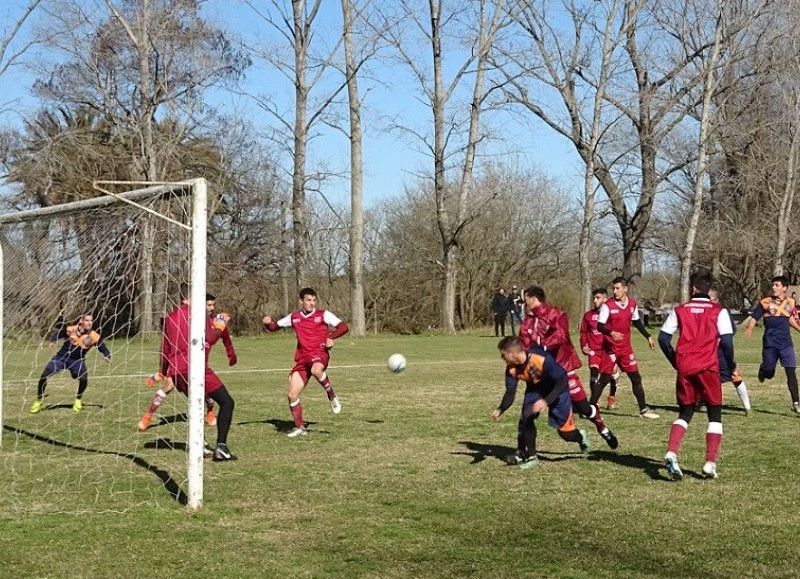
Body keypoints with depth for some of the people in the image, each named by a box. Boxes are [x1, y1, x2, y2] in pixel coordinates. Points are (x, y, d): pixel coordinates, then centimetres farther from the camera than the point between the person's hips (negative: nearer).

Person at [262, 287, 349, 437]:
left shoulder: (323, 315, 3)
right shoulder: (294, 317, 13)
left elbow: (343, 327, -3)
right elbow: (274, 327, 21)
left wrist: (331, 337, -20)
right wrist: (268, 323, -2)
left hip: (319, 353, -4)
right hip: (302, 359, 5)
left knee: (316, 370, -42)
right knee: (292, 395, -2)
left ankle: (332, 396, -16)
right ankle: (299, 427, 15)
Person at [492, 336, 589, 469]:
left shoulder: (543, 360, -39)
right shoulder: (511, 369, -20)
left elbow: (562, 381, -35)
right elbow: (510, 392, -13)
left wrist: (546, 401, -46)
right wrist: (500, 410, -31)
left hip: (557, 389, -5)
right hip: (535, 388, 5)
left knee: (565, 431, -1)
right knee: (526, 417, -16)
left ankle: (580, 437, 34)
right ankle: (529, 456, -2)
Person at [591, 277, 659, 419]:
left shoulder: (632, 303, 4)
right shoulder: (607, 305, -12)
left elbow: (637, 322, 19)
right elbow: (600, 326, -16)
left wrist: (648, 337, 21)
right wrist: (611, 333, -35)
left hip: (626, 347, 5)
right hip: (611, 347, -5)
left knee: (636, 377, 8)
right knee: (605, 378, -8)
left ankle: (643, 409, 19)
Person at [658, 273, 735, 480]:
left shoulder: (679, 310, 9)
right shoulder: (718, 311, 2)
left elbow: (663, 338, 5)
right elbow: (726, 340, -6)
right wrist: (731, 364, 9)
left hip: (684, 367, 2)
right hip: (708, 367, -2)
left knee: (685, 412, 14)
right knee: (715, 414, 11)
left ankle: (671, 453, -8)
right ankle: (710, 463, 1)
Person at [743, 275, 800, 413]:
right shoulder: (765, 303, -3)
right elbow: (754, 317, -7)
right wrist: (749, 329, -26)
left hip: (786, 343, 2)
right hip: (770, 343, -2)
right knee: (769, 373, 8)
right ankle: (762, 369, 46)